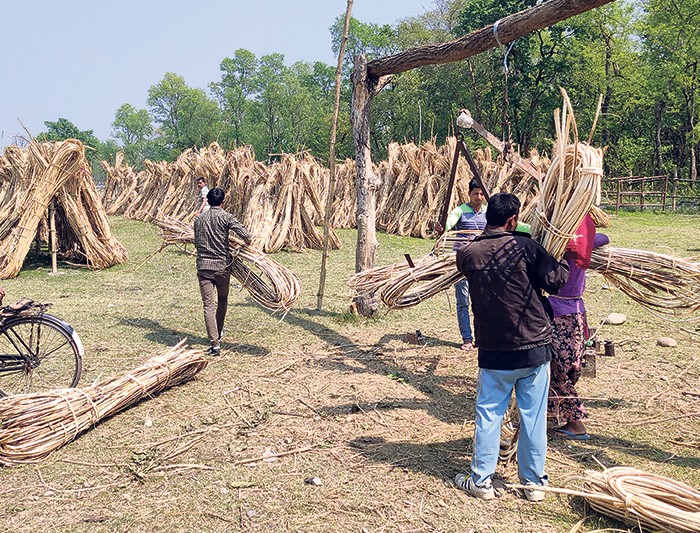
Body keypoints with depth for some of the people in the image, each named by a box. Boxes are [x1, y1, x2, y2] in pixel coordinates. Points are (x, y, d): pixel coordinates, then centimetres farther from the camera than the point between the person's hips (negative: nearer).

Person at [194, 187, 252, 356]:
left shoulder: (199, 219, 8)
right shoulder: (226, 217, -5)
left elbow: (196, 242, 14)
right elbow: (244, 233, -19)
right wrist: (247, 242, 3)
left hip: (203, 266, 2)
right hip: (222, 266, -1)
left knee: (208, 305, -1)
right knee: (222, 300, 22)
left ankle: (214, 343, -8)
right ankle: (219, 333, 38)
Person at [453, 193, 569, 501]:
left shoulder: (467, 254, -4)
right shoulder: (524, 247, -11)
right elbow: (556, 281, -8)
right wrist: (564, 258, 11)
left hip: (493, 352, 1)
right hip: (535, 348, -1)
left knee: (488, 415, 12)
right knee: (533, 416, 11)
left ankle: (481, 481, 20)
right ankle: (534, 483, 22)